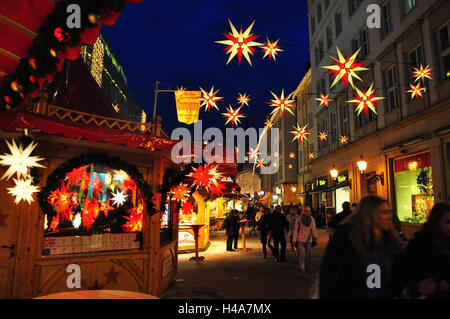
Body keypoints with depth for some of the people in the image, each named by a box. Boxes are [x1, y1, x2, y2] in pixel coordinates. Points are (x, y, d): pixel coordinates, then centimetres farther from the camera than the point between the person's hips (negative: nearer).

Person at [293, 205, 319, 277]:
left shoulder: (312, 219, 2)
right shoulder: (299, 219, -7)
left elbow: (314, 229, 2)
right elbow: (296, 230, -3)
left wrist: (315, 237, -14)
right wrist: (294, 240, -5)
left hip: (308, 240, 3)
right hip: (300, 240, -3)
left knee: (306, 256, 12)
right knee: (302, 255, -13)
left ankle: (303, 266, 33)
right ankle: (302, 271, -11)